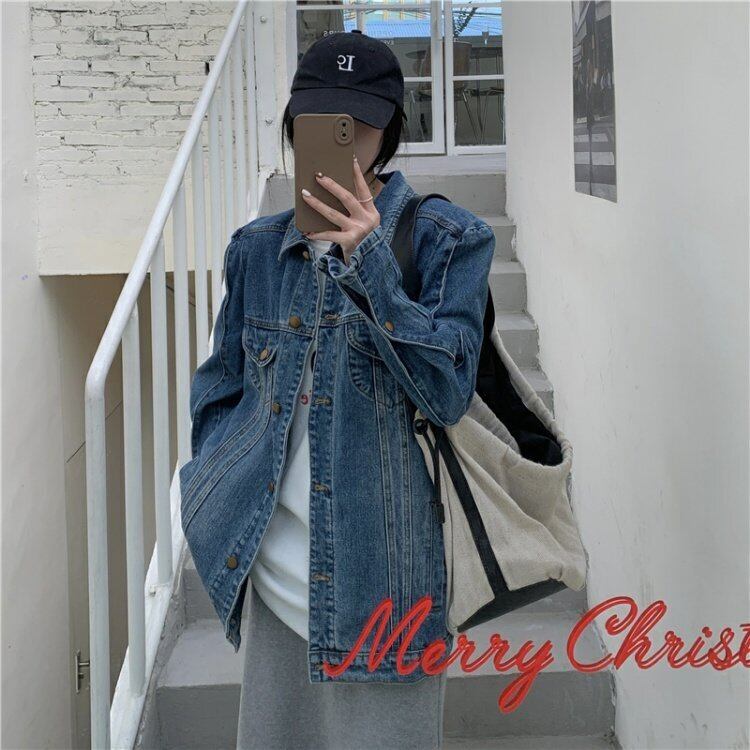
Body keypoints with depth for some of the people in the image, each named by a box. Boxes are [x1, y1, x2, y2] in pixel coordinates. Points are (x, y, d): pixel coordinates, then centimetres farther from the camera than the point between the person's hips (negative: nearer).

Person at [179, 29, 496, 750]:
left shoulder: (446, 238, -3)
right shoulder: (258, 248, 7)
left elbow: (447, 393, -14)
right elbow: (219, 391, 18)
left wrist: (369, 262, -20)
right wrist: (216, 491, 3)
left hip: (382, 577, -4)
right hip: (275, 574, 4)